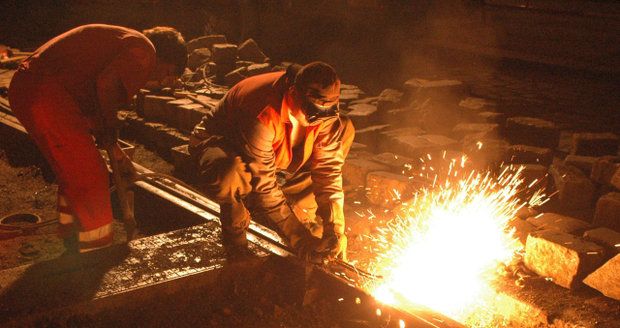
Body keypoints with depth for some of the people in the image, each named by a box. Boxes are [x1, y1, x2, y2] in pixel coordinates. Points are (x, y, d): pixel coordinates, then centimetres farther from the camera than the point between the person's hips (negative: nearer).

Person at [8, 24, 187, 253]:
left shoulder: (123, 42, 25)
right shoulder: (144, 51, -5)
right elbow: (106, 84, -23)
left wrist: (117, 154, 28)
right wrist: (110, 128, -5)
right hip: (46, 95, -11)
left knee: (72, 173, 23)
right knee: (90, 177, -2)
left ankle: (73, 243, 38)